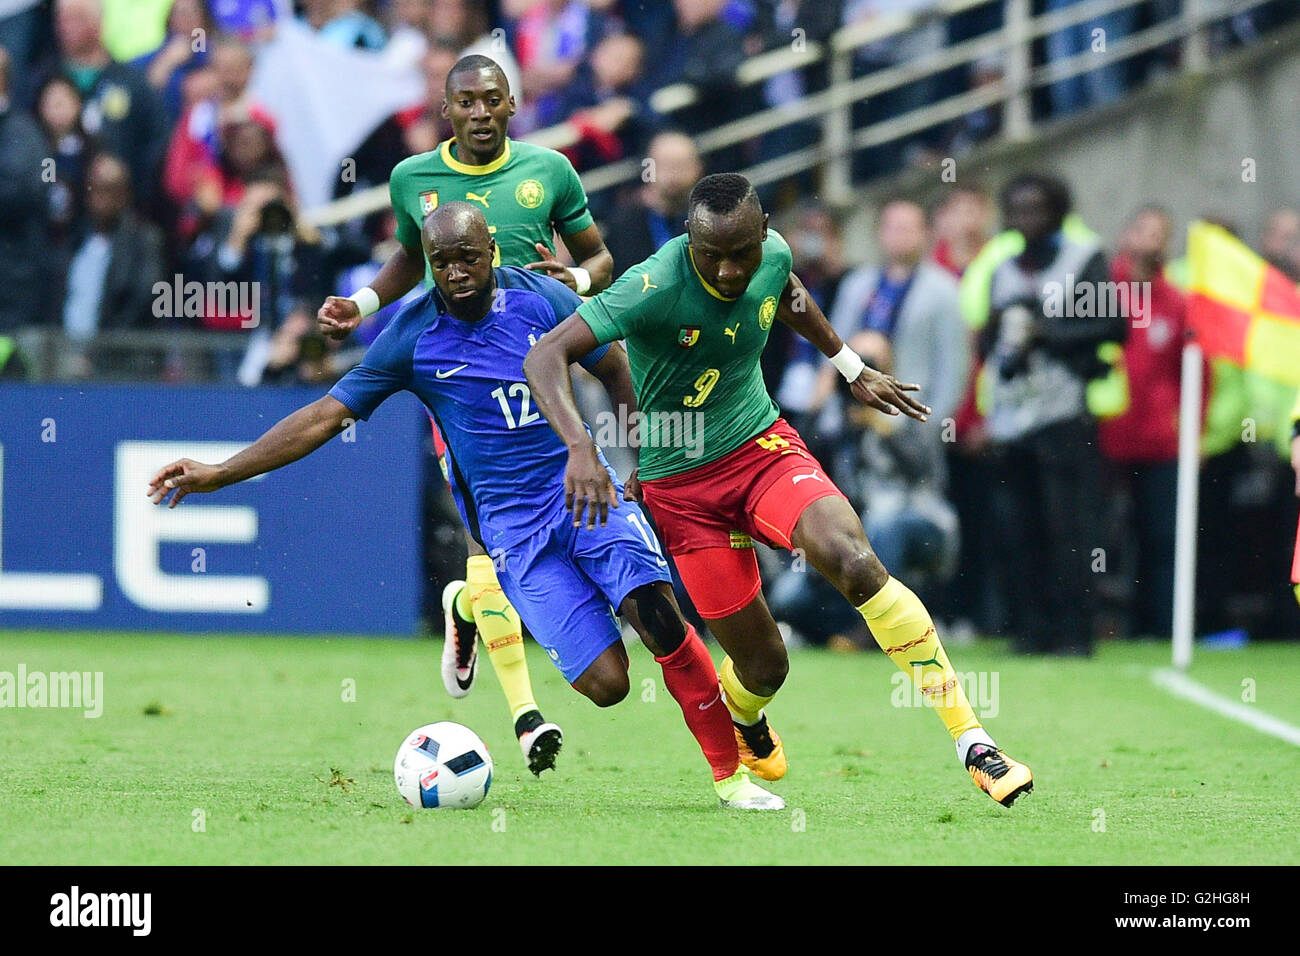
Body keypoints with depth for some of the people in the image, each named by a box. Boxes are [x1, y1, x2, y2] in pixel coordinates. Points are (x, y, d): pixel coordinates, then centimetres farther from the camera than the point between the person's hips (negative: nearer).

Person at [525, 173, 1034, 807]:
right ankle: (741, 724, 41)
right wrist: (580, 449, -45)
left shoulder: (773, 255, -8)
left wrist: (853, 369, 30)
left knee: (855, 564, -27)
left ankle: (972, 742, -22)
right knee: (763, 668, -1)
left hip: (763, 446, 3)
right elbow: (544, 356, -31)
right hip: (681, 486, -3)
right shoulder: (655, 286, -26)